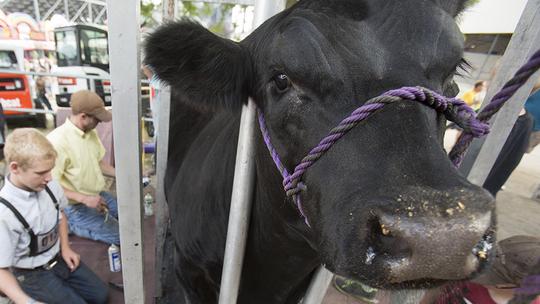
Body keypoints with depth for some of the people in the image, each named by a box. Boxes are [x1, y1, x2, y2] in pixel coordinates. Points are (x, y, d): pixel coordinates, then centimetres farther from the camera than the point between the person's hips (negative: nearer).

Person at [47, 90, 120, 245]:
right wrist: (84, 199, -29)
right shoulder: (57, 141, -25)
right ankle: (70, 224, 5)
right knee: (120, 236, -11)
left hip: (97, 195, 8)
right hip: (75, 206, -8)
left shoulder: (90, 132, 0)